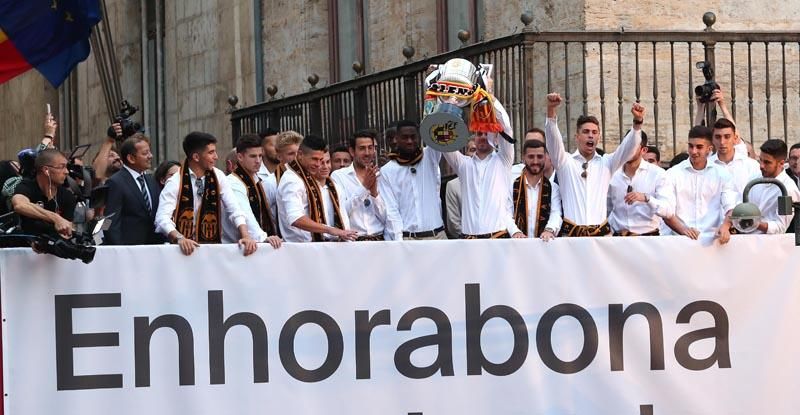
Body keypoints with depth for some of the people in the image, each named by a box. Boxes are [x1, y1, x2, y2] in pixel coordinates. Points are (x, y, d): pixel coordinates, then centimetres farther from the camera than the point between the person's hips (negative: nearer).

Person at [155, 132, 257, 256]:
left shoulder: (218, 177, 5)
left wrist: (246, 236, -15)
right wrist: (179, 238, -32)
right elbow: (162, 218, -16)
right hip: (183, 247, -3)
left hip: (212, 245, 3)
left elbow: (234, 210, 1)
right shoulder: (175, 183, -7)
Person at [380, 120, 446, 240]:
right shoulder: (387, 171, 5)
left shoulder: (430, 157, 10)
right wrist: (398, 242, -11)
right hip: (407, 238, -2)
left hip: (437, 235, 2)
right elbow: (391, 210, -1)